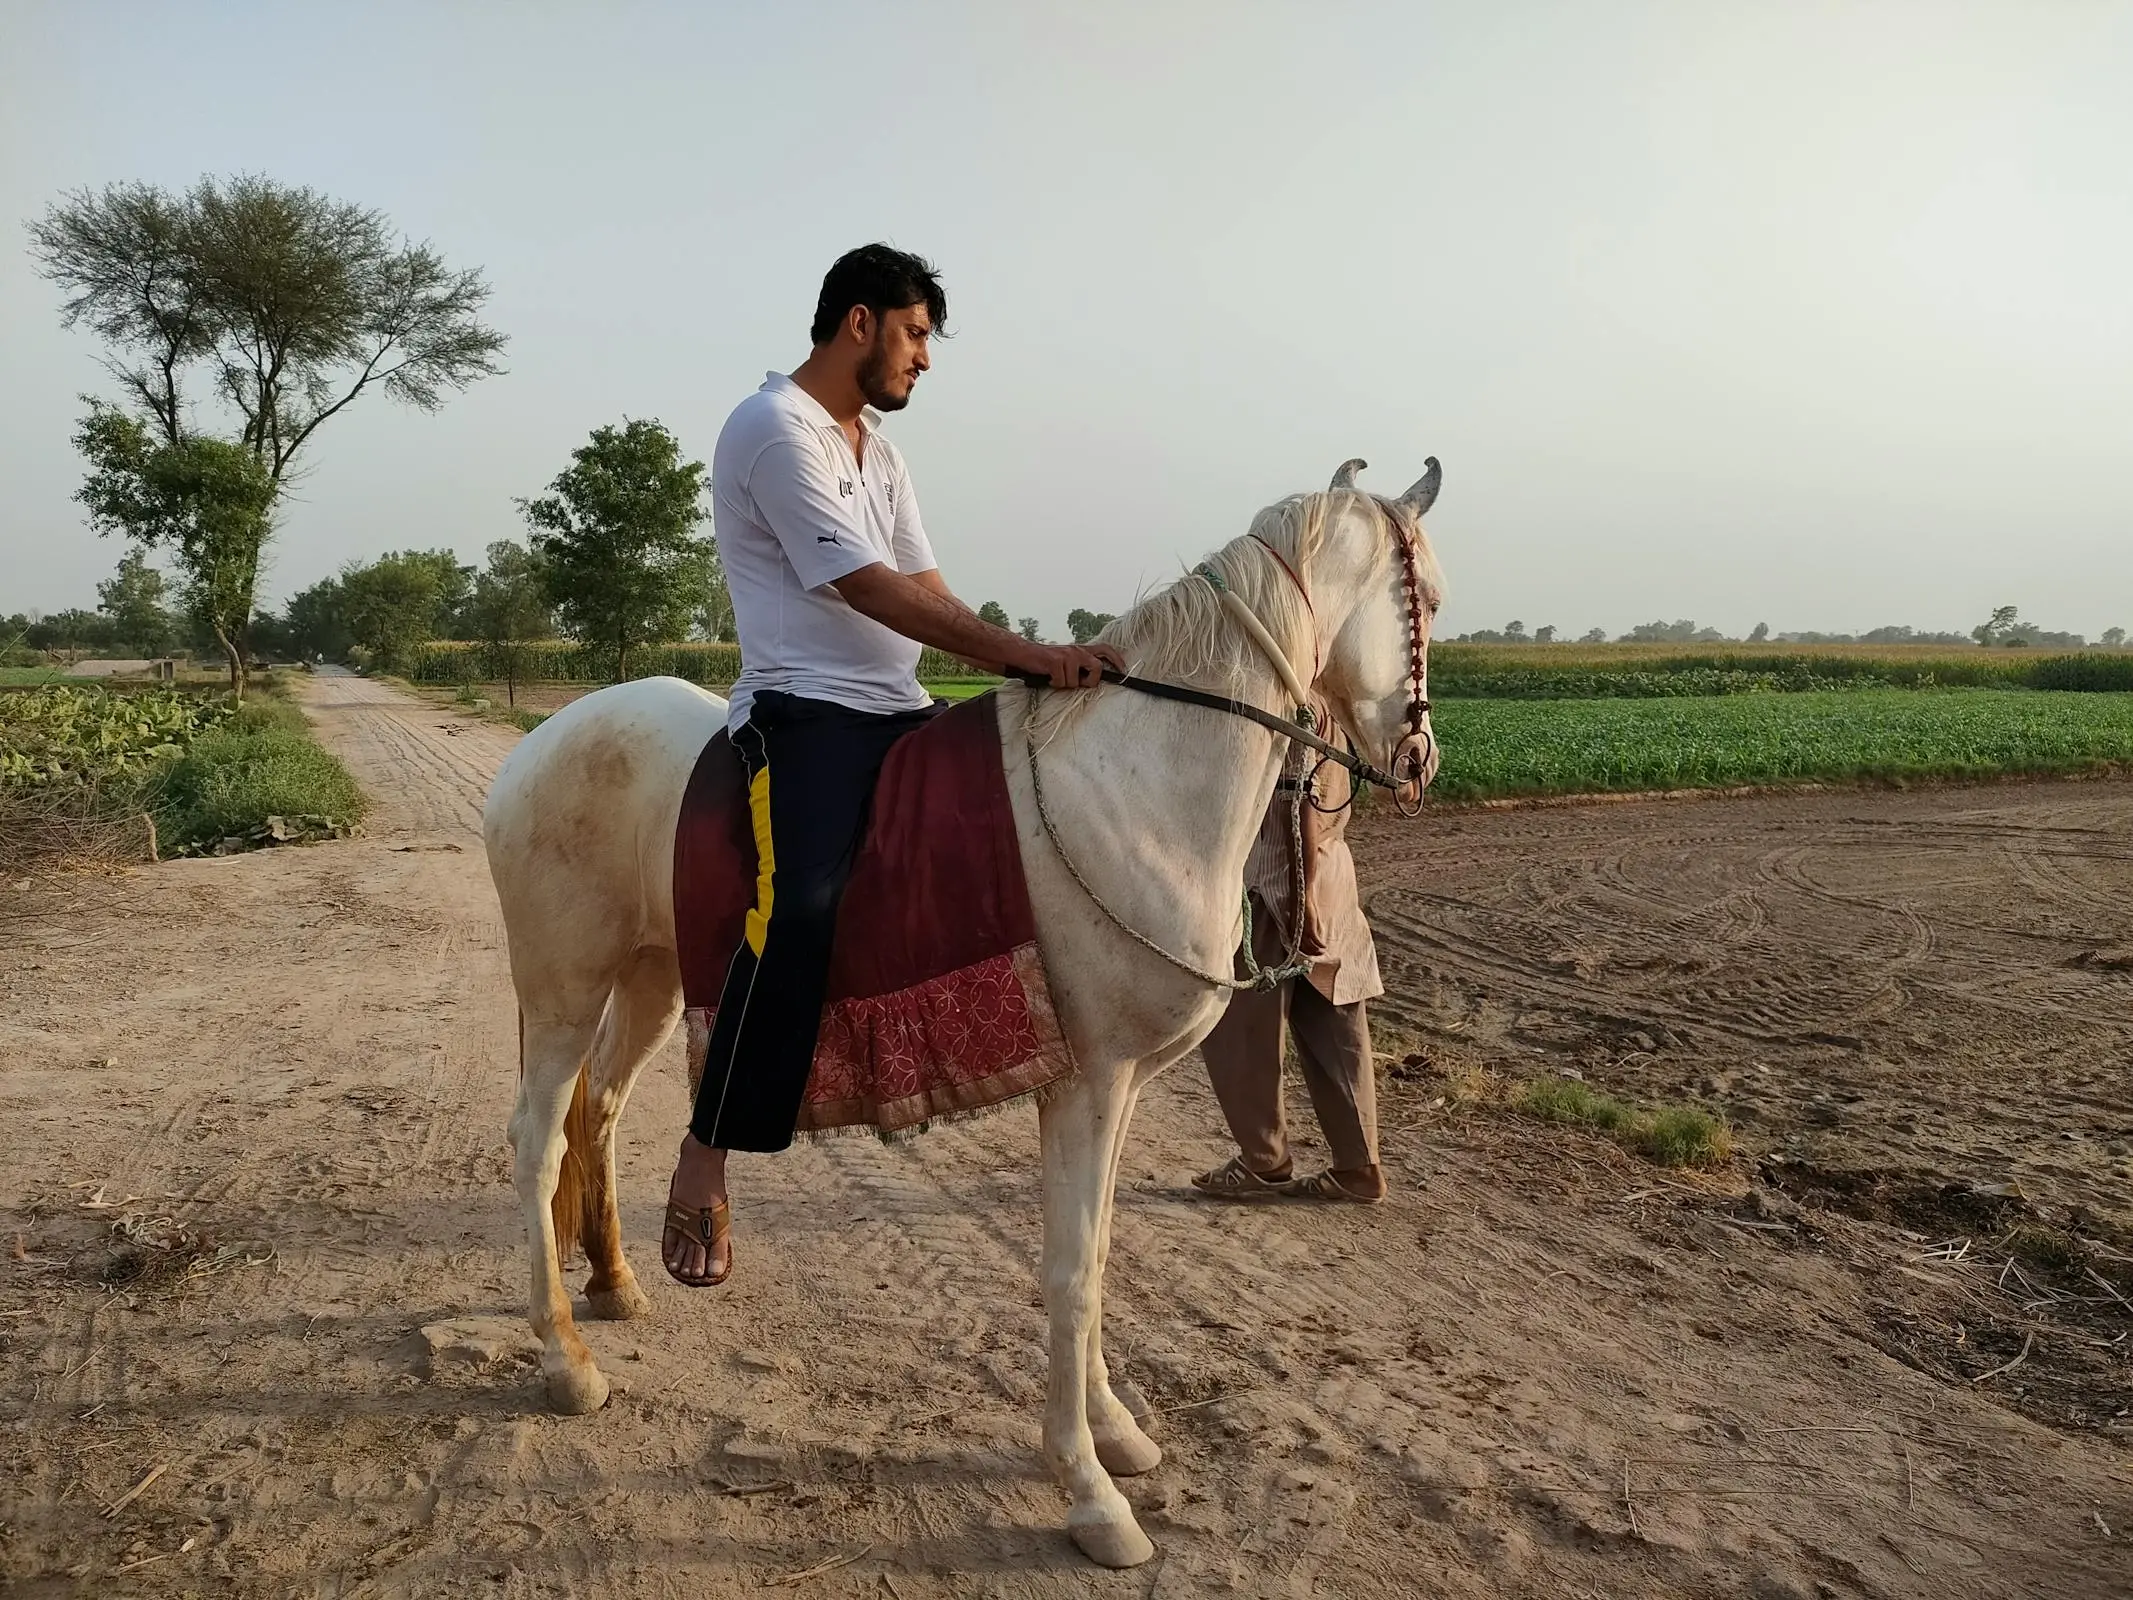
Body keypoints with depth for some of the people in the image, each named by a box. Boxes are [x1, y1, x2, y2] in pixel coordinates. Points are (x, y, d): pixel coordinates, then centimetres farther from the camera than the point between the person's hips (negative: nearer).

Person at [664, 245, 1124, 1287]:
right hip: (806, 707, -9)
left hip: (897, 711, 9)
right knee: (802, 907, -29)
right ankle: (704, 1166, -19)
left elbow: (929, 594, 15)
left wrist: (1041, 672, 1)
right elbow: (872, 590, -16)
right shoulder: (774, 429, -7)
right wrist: (1030, 656, -19)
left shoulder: (879, 452, 22)